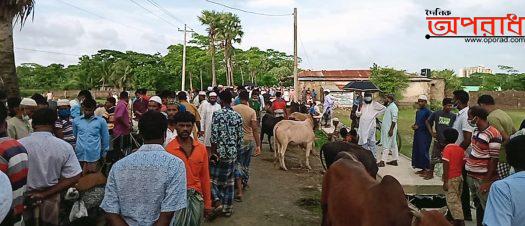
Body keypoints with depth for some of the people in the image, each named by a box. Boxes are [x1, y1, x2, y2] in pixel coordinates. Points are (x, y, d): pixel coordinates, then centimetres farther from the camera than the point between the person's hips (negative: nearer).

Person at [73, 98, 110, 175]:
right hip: (79, 155, 2)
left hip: (94, 156, -2)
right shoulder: (76, 121, 8)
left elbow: (105, 138, 9)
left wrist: (104, 153, 12)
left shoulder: (101, 121, 2)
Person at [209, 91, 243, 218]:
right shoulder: (237, 116, 3)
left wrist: (213, 153, -10)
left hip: (220, 153, -5)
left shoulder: (217, 114, -12)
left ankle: (218, 203, -5)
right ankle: (227, 208, 21)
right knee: (229, 181, 13)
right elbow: (240, 137, 6)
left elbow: (214, 137, -16)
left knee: (212, 178, 9)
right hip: (233, 154, 5)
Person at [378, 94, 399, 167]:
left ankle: (382, 161, -7)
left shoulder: (393, 107, -16)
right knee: (393, 144, 13)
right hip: (386, 128, 10)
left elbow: (394, 119, -22)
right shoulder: (389, 106, 14)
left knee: (386, 145, -9)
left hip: (390, 129, -10)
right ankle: (395, 160, 19)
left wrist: (391, 129, -24)